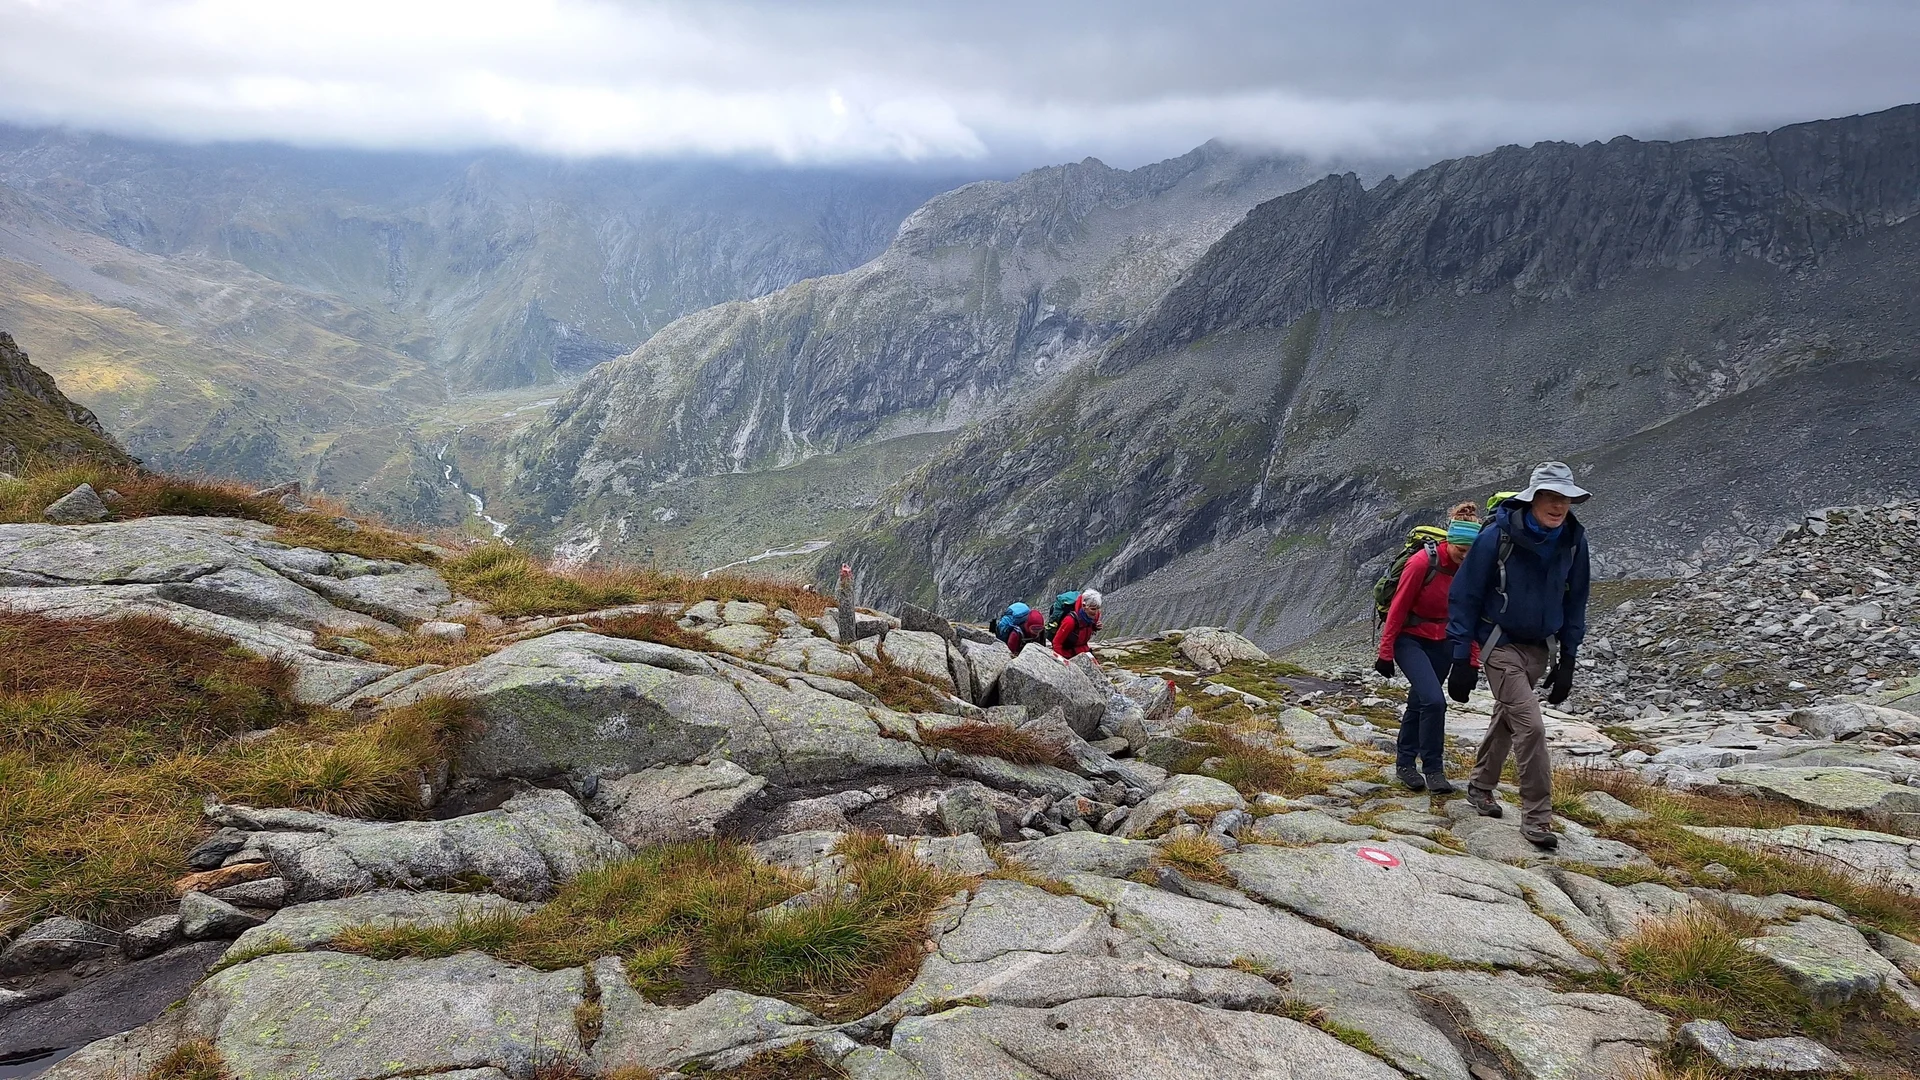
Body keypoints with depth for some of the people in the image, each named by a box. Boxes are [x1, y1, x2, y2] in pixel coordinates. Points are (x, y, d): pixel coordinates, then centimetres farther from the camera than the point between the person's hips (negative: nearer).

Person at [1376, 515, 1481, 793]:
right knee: (1433, 700, -18)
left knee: (1419, 703, 13)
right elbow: (1398, 607, -15)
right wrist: (1386, 652, -11)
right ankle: (1433, 770, -7)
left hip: (1443, 642, 5)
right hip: (1410, 639, -5)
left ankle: (1406, 765, 27)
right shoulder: (1422, 562, -22)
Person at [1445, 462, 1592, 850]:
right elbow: (1464, 596, -13)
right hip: (1502, 645, -5)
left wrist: (1568, 660, 6)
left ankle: (1481, 785, 39)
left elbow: (1575, 601, 7)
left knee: (1507, 717, 19)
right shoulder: (1498, 537, -19)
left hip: (1540, 648, 5)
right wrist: (1462, 660, -14)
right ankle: (1536, 817, -3)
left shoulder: (1573, 539, -6)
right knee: (1530, 727, -13)